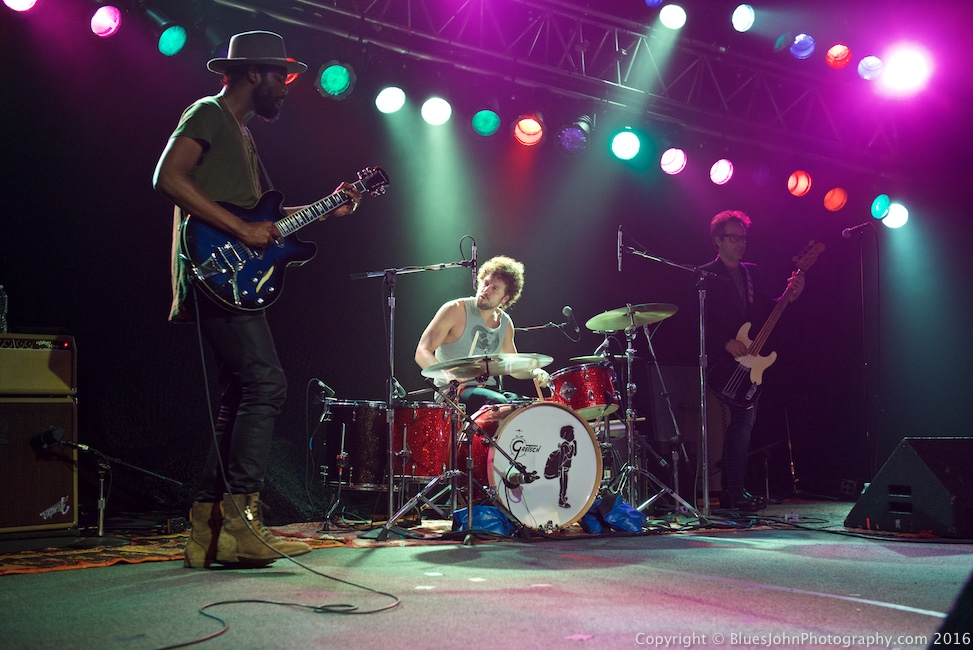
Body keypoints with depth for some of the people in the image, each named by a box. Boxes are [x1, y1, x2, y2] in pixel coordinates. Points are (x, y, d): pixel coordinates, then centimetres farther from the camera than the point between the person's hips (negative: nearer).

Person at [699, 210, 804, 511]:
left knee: (744, 421, 8)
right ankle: (733, 493, -9)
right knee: (742, 421, -14)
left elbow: (766, 311, 14)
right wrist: (727, 343, -19)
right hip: (723, 362, -7)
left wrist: (789, 296, -2)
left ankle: (731, 490, 16)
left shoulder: (752, 272, 17)